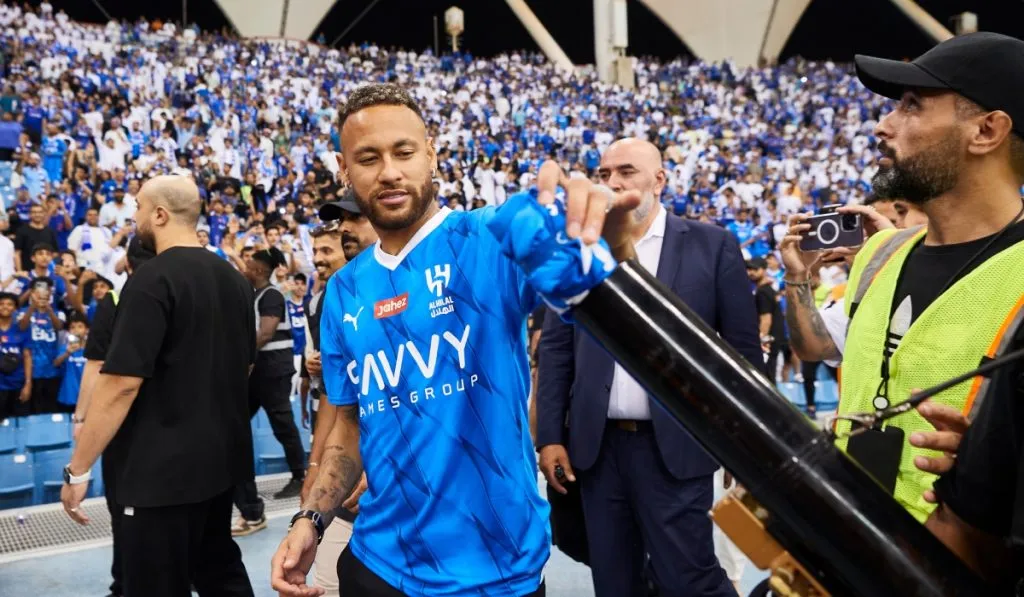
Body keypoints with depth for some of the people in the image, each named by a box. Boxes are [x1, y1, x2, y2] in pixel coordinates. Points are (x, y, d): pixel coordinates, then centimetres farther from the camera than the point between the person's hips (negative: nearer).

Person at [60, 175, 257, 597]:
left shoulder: (152, 280, -16)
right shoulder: (234, 278, 8)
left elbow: (122, 382, -20)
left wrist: (77, 468, -14)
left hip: (163, 466, -8)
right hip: (223, 456, 8)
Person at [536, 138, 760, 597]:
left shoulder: (713, 245, 0)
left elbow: (742, 349, 0)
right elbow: (555, 348, 6)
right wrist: (549, 436, 2)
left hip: (676, 447, -3)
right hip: (597, 447, 3)